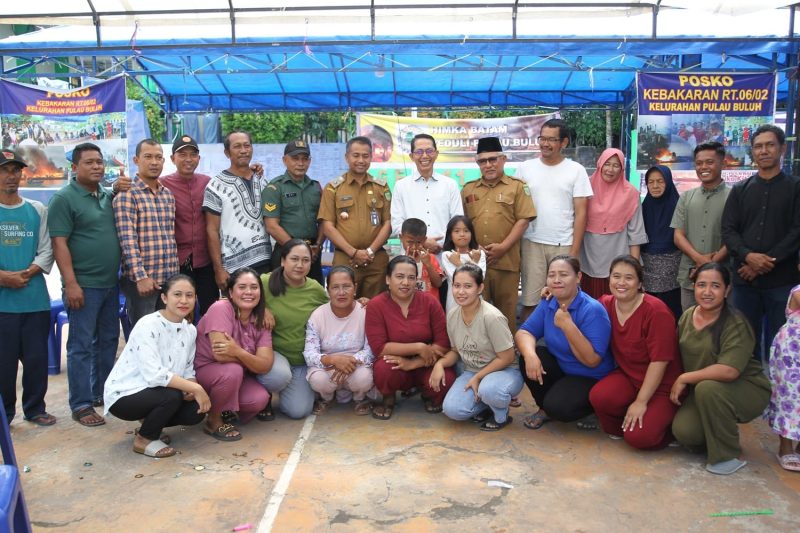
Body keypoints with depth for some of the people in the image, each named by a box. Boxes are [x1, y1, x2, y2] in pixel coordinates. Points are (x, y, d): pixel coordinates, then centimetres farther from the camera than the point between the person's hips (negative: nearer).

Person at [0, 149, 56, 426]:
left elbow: (46, 251, 4)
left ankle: (35, 409, 23)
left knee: (37, 358, 8)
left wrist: (27, 273, -12)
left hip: (36, 298, 2)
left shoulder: (37, 210, 9)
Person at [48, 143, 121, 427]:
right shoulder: (64, 198, -8)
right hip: (84, 285, -7)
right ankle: (81, 405, 8)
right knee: (81, 345, 0)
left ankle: (102, 392, 28)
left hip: (110, 283, 7)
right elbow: (59, 244, -13)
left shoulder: (109, 196, 11)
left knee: (108, 340, 14)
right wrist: (71, 283, -19)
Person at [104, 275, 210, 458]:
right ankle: (144, 439, -4)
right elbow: (154, 375, -32)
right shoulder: (148, 326, -23)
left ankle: (149, 424, 13)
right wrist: (196, 388, -31)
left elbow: (188, 370, 4)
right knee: (172, 396, -31)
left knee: (196, 411, -15)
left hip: (154, 393, 7)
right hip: (123, 395, -7)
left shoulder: (190, 330, -1)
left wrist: (191, 387, -19)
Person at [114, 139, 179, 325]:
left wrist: (175, 273, 12)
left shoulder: (168, 195, 13)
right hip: (141, 280, -6)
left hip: (169, 278, 6)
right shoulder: (127, 194, -7)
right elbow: (127, 239, -15)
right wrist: (141, 276, -21)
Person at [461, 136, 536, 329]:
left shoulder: (517, 186, 4)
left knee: (506, 309, 4)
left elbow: (523, 220, -3)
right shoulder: (468, 189, 14)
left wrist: (503, 247, -11)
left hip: (506, 260, -2)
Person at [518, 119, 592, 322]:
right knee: (530, 300, 2)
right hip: (532, 243, 1)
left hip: (564, 245, -1)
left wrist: (575, 250, -5)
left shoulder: (576, 170, 2)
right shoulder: (526, 168, 6)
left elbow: (581, 213, 0)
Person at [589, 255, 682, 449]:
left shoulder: (656, 311, -22)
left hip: (661, 386, -4)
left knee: (638, 437, -20)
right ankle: (616, 429, 6)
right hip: (628, 376, 5)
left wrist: (641, 402, -19)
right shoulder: (606, 304, -4)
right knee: (599, 396, -27)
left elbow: (659, 361, -21)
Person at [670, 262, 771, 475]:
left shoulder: (736, 324, -22)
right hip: (701, 393, 5)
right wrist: (677, 387, -2)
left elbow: (729, 371, -33)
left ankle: (729, 456, -15)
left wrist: (684, 379, -24)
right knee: (683, 431, -18)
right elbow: (681, 354, 10)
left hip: (745, 389, -5)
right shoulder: (687, 316, -2)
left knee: (707, 388, -36)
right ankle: (718, 432, 17)